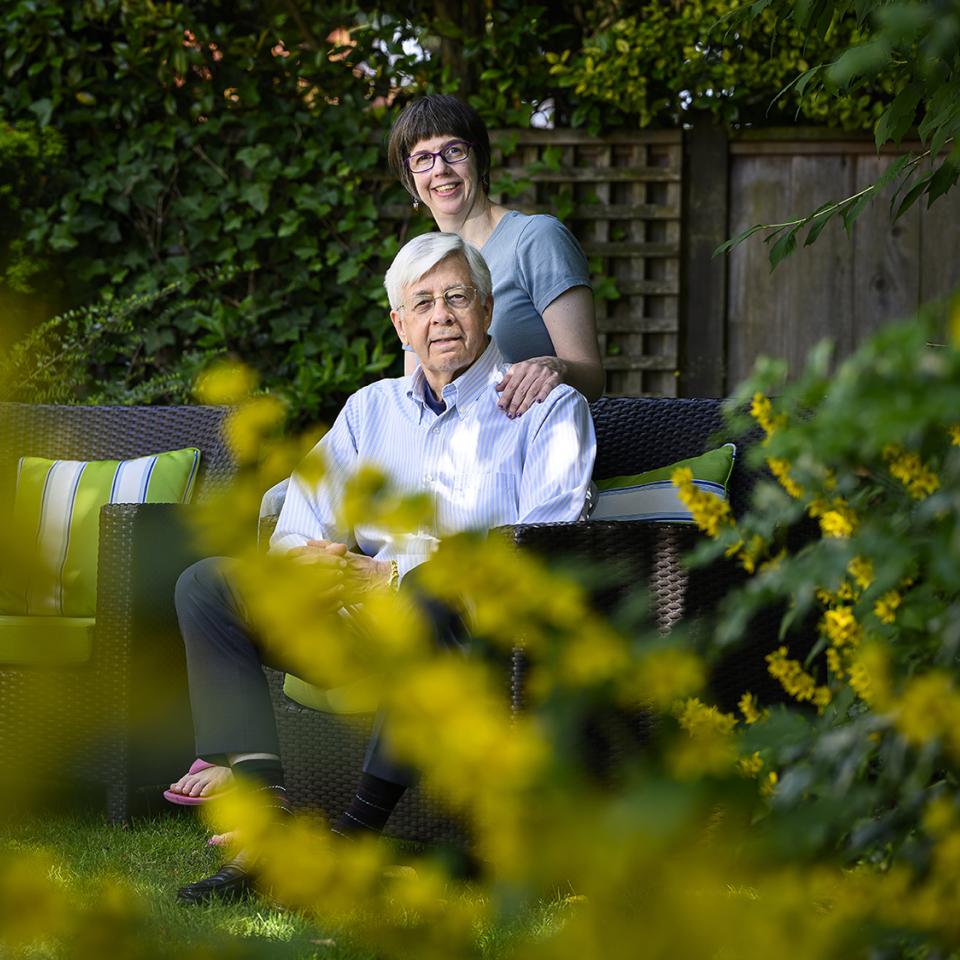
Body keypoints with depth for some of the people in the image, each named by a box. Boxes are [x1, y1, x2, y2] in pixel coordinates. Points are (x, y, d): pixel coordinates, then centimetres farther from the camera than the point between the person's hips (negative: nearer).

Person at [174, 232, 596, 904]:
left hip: (479, 625, -6)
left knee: (429, 589, -40)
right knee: (205, 584, -12)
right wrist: (304, 553, -13)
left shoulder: (549, 409, 6)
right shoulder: (371, 409, 22)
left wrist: (396, 572, -17)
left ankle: (359, 835, -38)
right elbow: (301, 526, 15)